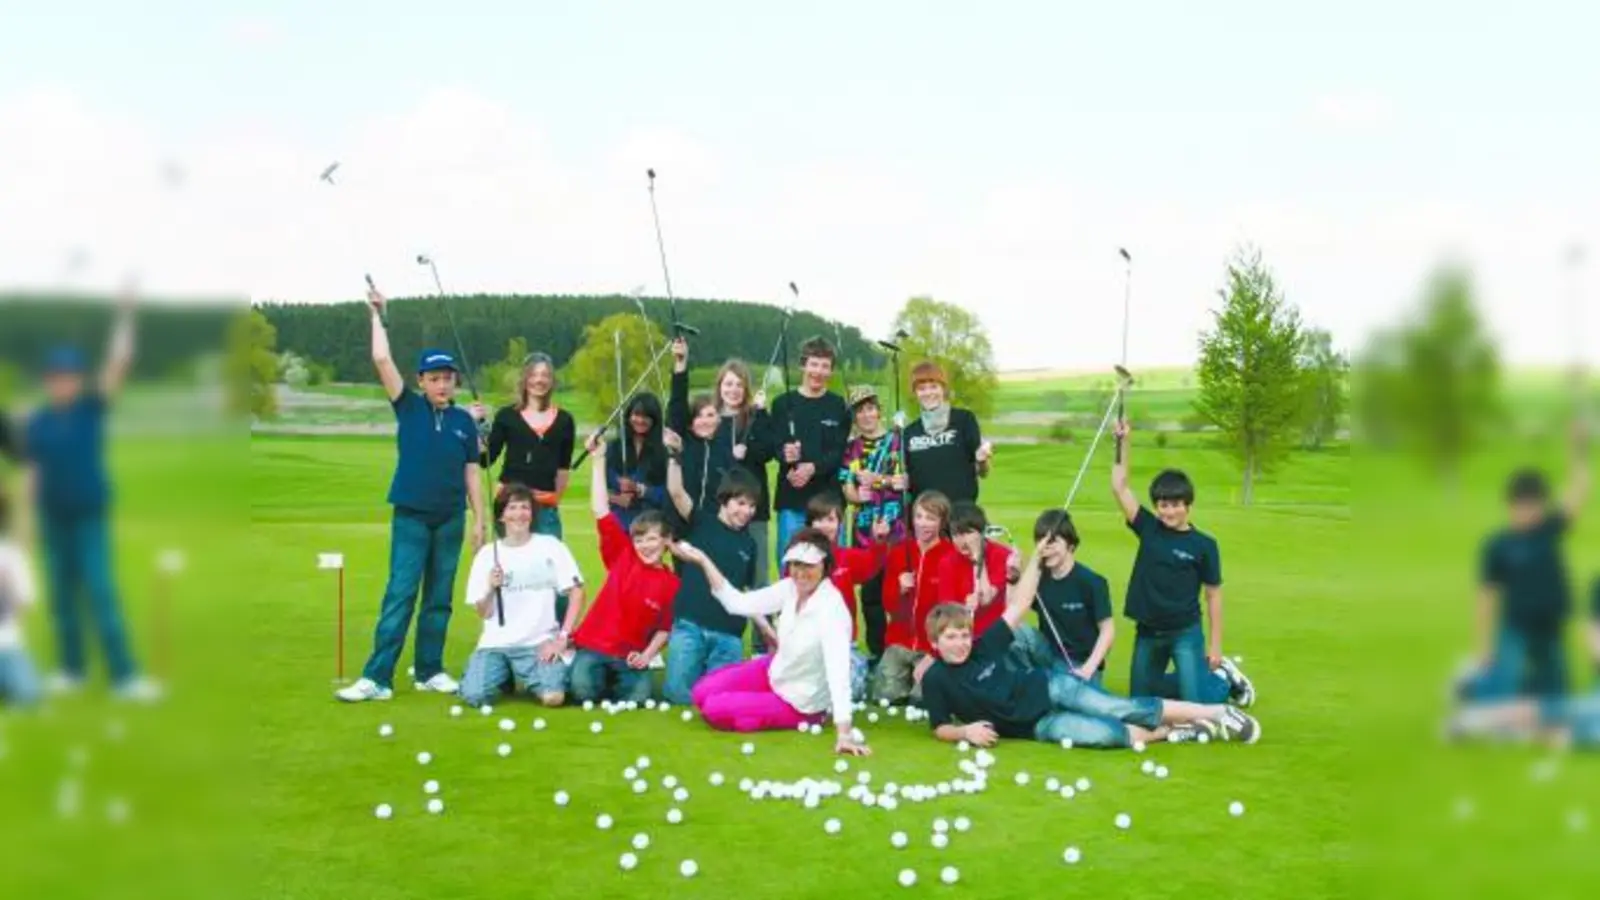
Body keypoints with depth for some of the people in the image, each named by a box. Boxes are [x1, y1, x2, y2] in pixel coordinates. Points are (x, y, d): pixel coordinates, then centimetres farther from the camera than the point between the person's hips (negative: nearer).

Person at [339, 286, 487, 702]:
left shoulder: (464, 420, 4)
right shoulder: (409, 407, 0)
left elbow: (471, 472, 8)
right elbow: (382, 360, -8)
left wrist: (480, 518, 6)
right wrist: (377, 315, -6)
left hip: (450, 518, 2)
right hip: (410, 516, -2)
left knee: (439, 599, 8)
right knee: (399, 596, -7)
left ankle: (429, 671, 17)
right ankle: (376, 677, -8)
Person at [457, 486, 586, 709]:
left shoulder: (551, 547, 0)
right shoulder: (487, 555, 4)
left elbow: (576, 593, -1)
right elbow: (483, 613, 5)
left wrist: (562, 638, -9)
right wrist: (491, 588, -15)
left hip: (539, 642, -2)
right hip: (496, 643, 2)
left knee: (553, 696, -27)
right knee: (475, 696, -22)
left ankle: (528, 679, 10)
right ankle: (505, 676, 14)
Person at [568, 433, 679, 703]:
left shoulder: (671, 583, 0)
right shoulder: (622, 555, 0)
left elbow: (665, 628, 6)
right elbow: (600, 511, -4)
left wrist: (647, 656, -12)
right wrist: (599, 459, -8)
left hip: (631, 656, 1)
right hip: (594, 645, 0)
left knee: (640, 695, -26)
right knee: (584, 690, -28)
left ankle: (614, 685, 9)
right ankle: (601, 679, 9)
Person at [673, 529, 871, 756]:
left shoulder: (831, 609, -34)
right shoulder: (791, 588, -13)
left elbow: (838, 672, -43)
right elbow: (739, 603, -6)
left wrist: (844, 733, -51)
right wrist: (701, 560, -13)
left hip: (799, 702, -7)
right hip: (776, 671, 7)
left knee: (715, 709, -13)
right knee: (702, 693, 3)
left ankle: (800, 719, 4)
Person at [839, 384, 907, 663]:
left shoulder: (896, 440, 4)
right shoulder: (852, 448, 13)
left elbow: (902, 481, -3)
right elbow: (848, 489, 7)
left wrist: (874, 478, -5)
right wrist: (858, 495, -14)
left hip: (894, 526, -3)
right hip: (864, 527, 3)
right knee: (869, 589, 5)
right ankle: (875, 649, 14)